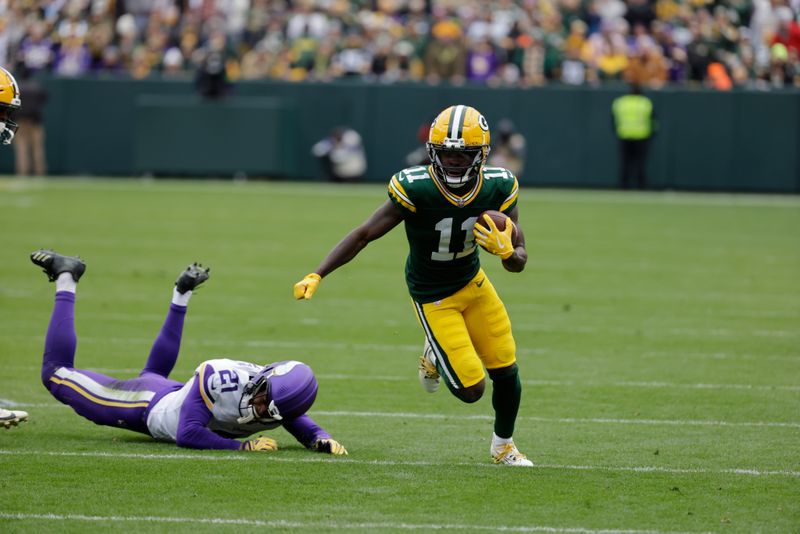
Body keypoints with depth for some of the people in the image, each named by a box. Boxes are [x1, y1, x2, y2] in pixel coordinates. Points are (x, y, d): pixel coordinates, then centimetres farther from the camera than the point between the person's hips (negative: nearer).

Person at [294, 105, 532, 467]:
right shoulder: (415, 189, -31)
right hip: (434, 297, -4)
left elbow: (519, 262, -11)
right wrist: (317, 276, -31)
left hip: (473, 283, 4)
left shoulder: (497, 188, -19)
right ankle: (435, 356, 28)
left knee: (506, 370, 6)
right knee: (471, 389, -9)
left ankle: (503, 446, 36)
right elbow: (364, 235, -24)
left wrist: (505, 250, -35)